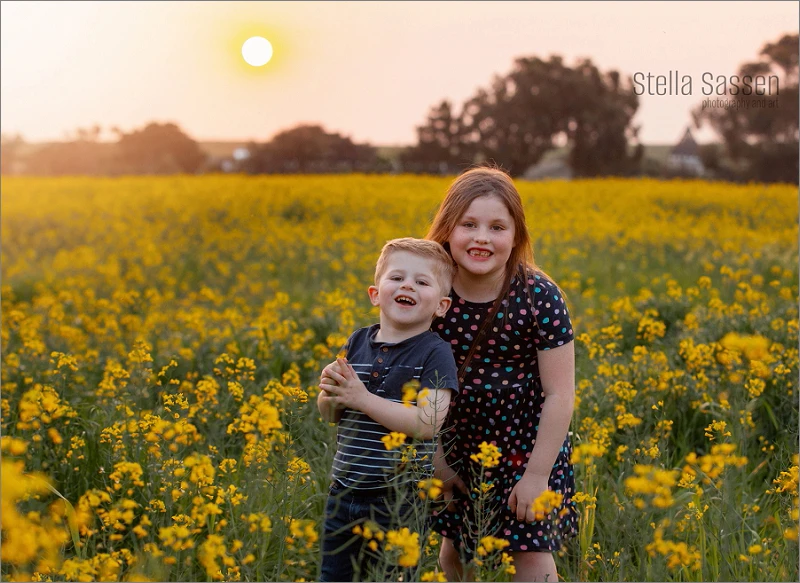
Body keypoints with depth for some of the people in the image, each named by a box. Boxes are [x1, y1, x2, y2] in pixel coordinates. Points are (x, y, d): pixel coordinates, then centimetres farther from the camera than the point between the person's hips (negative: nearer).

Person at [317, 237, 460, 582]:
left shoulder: (435, 353, -11)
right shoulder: (358, 343, 3)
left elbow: (427, 424, -22)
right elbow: (328, 415, 9)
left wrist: (362, 398, -23)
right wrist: (329, 392, -14)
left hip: (400, 499, -5)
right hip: (345, 491, 5)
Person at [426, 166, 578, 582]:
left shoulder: (540, 297, -20)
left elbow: (559, 395, -16)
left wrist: (538, 474, -15)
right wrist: (436, 460, -2)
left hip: (527, 445, -3)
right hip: (459, 444, 3)